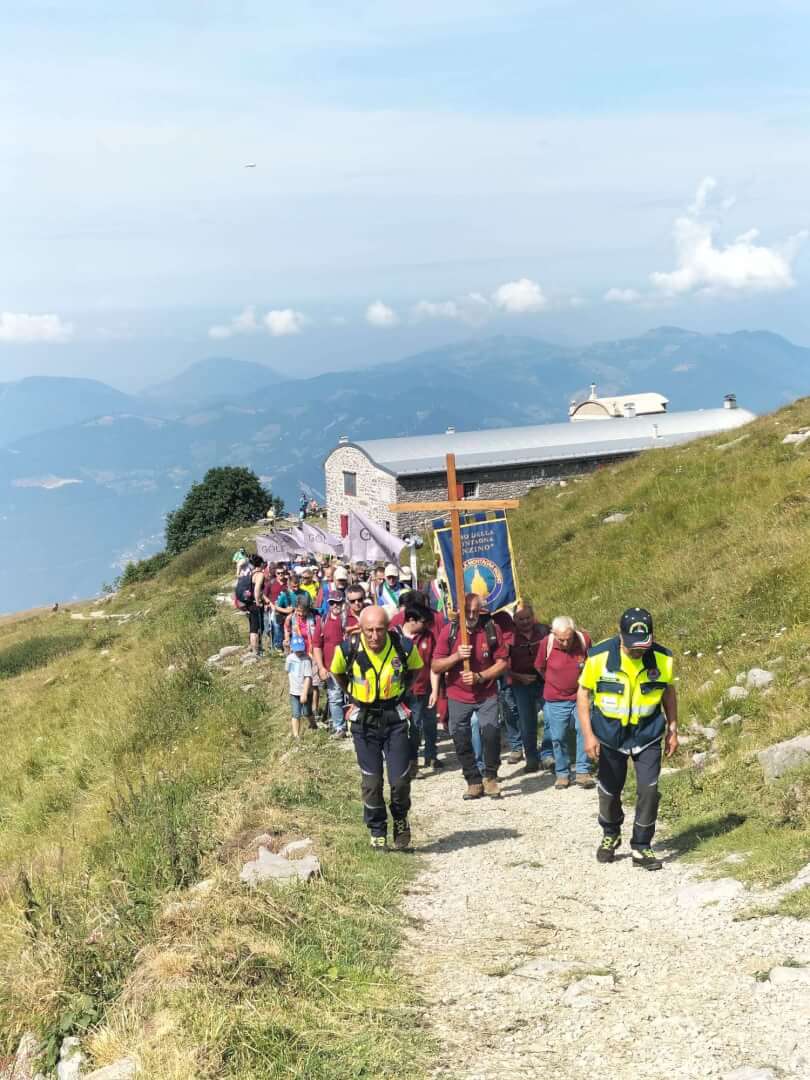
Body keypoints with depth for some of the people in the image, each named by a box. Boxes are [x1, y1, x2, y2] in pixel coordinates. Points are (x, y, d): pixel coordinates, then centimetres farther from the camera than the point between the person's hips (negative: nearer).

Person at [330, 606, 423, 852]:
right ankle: (377, 833, 20)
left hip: (394, 718, 0)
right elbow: (338, 673, 8)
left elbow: (414, 669, 10)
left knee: (400, 779, -3)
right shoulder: (348, 649, -16)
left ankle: (401, 818, 26)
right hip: (364, 721, 0)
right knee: (371, 782, 3)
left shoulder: (404, 647, -15)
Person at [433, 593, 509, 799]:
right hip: (458, 697, 2)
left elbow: (503, 663, -5)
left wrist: (480, 677, -17)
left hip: (487, 695, -2)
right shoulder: (449, 631, -5)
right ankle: (474, 782, 23)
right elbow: (436, 667, -5)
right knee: (461, 740, 5)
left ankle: (490, 777, 4)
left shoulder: (492, 630, -6)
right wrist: (456, 656, -21)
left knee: (491, 732, -18)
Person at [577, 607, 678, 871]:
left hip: (648, 734, 1)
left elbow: (669, 692, 6)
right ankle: (611, 835, 39)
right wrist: (588, 735, -14)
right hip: (610, 734, 0)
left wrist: (673, 730, 5)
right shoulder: (599, 656, -19)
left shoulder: (663, 658, -12)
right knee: (609, 791, 11)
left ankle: (641, 848, 8)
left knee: (649, 790, -8)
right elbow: (583, 693, -8)